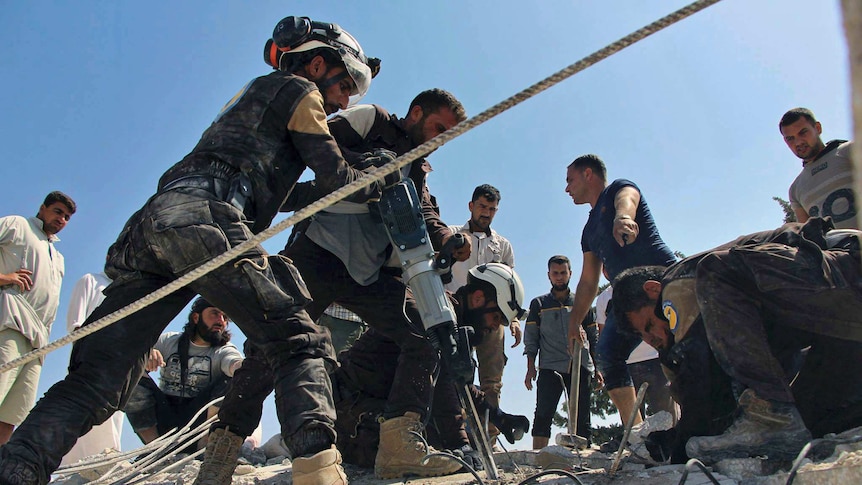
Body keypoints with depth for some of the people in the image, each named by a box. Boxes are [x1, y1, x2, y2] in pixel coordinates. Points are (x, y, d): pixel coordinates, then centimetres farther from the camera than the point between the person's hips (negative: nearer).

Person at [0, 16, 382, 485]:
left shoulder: (253, 94, 39)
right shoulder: (298, 90, 15)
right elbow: (336, 176, 7)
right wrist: (379, 182, 26)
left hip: (150, 224, 8)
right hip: (205, 222, -8)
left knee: (99, 377, 5)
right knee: (299, 343, -7)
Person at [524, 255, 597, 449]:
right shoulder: (539, 304, 13)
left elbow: (594, 338, 16)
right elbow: (531, 339, 9)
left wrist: (598, 369, 9)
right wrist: (531, 367, -2)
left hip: (581, 367, 2)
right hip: (550, 367, -2)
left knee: (581, 419, 1)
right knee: (543, 414, -11)